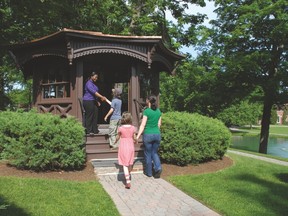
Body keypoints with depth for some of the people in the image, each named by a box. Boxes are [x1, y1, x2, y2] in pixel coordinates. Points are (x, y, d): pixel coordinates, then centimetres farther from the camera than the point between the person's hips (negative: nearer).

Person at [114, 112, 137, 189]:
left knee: (125, 165, -1)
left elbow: (117, 137, 0)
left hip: (123, 147, -3)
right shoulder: (133, 128, -6)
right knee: (130, 163, 22)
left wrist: (115, 141, 22)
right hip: (130, 146, 3)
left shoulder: (120, 128, -12)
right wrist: (135, 141, 24)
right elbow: (134, 138, 0)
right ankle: (128, 175, 45)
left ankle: (128, 182, -7)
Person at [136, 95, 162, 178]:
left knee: (148, 154, 10)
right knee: (154, 153, 18)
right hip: (157, 134, 5)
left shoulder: (146, 111, -11)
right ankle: (158, 168, -1)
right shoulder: (158, 111, 5)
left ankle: (149, 172, 20)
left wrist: (138, 136, -13)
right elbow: (159, 124, 11)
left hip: (148, 135, -4)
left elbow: (143, 125, -14)